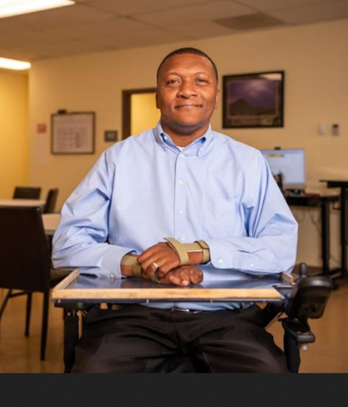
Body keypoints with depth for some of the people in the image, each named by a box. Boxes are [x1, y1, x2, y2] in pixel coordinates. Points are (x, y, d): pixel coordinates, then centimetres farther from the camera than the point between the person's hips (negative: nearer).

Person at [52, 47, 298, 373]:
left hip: (225, 318, 1)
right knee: (95, 367, -30)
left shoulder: (248, 162, 10)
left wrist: (197, 251, -13)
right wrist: (137, 264, -14)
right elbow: (67, 243, 3)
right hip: (134, 314, 0)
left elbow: (284, 247, 0)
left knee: (269, 367, -28)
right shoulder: (118, 158, 10)